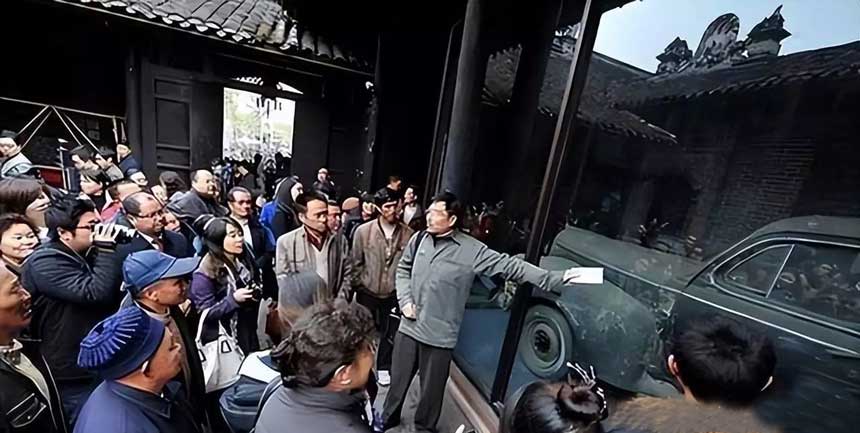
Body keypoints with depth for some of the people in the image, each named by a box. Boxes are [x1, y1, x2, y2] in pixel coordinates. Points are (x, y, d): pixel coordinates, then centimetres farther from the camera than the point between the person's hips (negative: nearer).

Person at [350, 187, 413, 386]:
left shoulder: (408, 233, -14)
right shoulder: (363, 231, -13)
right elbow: (356, 263, -4)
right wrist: (357, 287, -2)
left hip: (394, 293, 1)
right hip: (368, 292, 0)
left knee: (390, 333, 18)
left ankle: (383, 367, 43)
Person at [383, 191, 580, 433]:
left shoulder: (472, 250, -15)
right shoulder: (419, 239, -2)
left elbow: (510, 266, -15)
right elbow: (403, 270, 9)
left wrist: (554, 279, -21)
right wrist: (405, 300, -4)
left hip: (439, 334, -3)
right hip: (409, 327, 4)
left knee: (432, 388, 16)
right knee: (398, 379, 21)